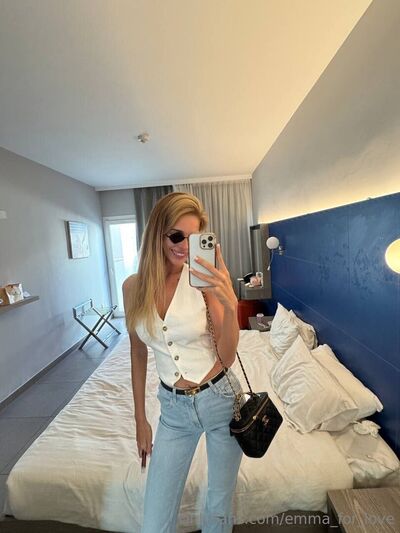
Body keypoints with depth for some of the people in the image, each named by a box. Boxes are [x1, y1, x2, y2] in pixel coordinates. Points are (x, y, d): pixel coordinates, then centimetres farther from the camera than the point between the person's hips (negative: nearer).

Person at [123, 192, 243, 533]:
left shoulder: (204, 279, -16)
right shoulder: (134, 286, -7)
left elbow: (227, 357, -15)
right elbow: (139, 353, 3)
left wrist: (230, 304, -33)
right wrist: (140, 418, 10)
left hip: (220, 399, -1)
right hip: (174, 408, 2)